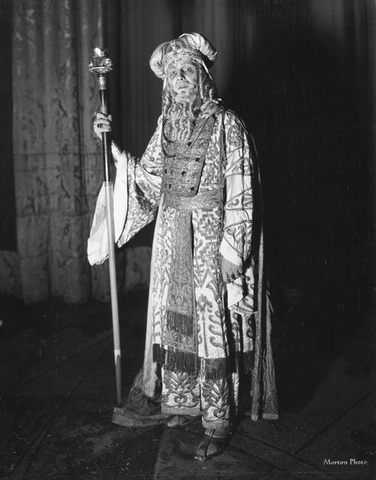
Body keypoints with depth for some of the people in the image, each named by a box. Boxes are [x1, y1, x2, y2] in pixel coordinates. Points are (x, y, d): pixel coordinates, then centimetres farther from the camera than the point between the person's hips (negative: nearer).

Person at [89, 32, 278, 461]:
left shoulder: (226, 123, -5)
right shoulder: (166, 125, 12)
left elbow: (240, 192, -9)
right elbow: (146, 178, 15)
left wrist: (231, 248, -15)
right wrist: (114, 149, 6)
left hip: (211, 237, -5)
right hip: (173, 236, 6)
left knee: (214, 322, -1)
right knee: (176, 317, 10)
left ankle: (219, 420, 11)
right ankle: (184, 401, 28)